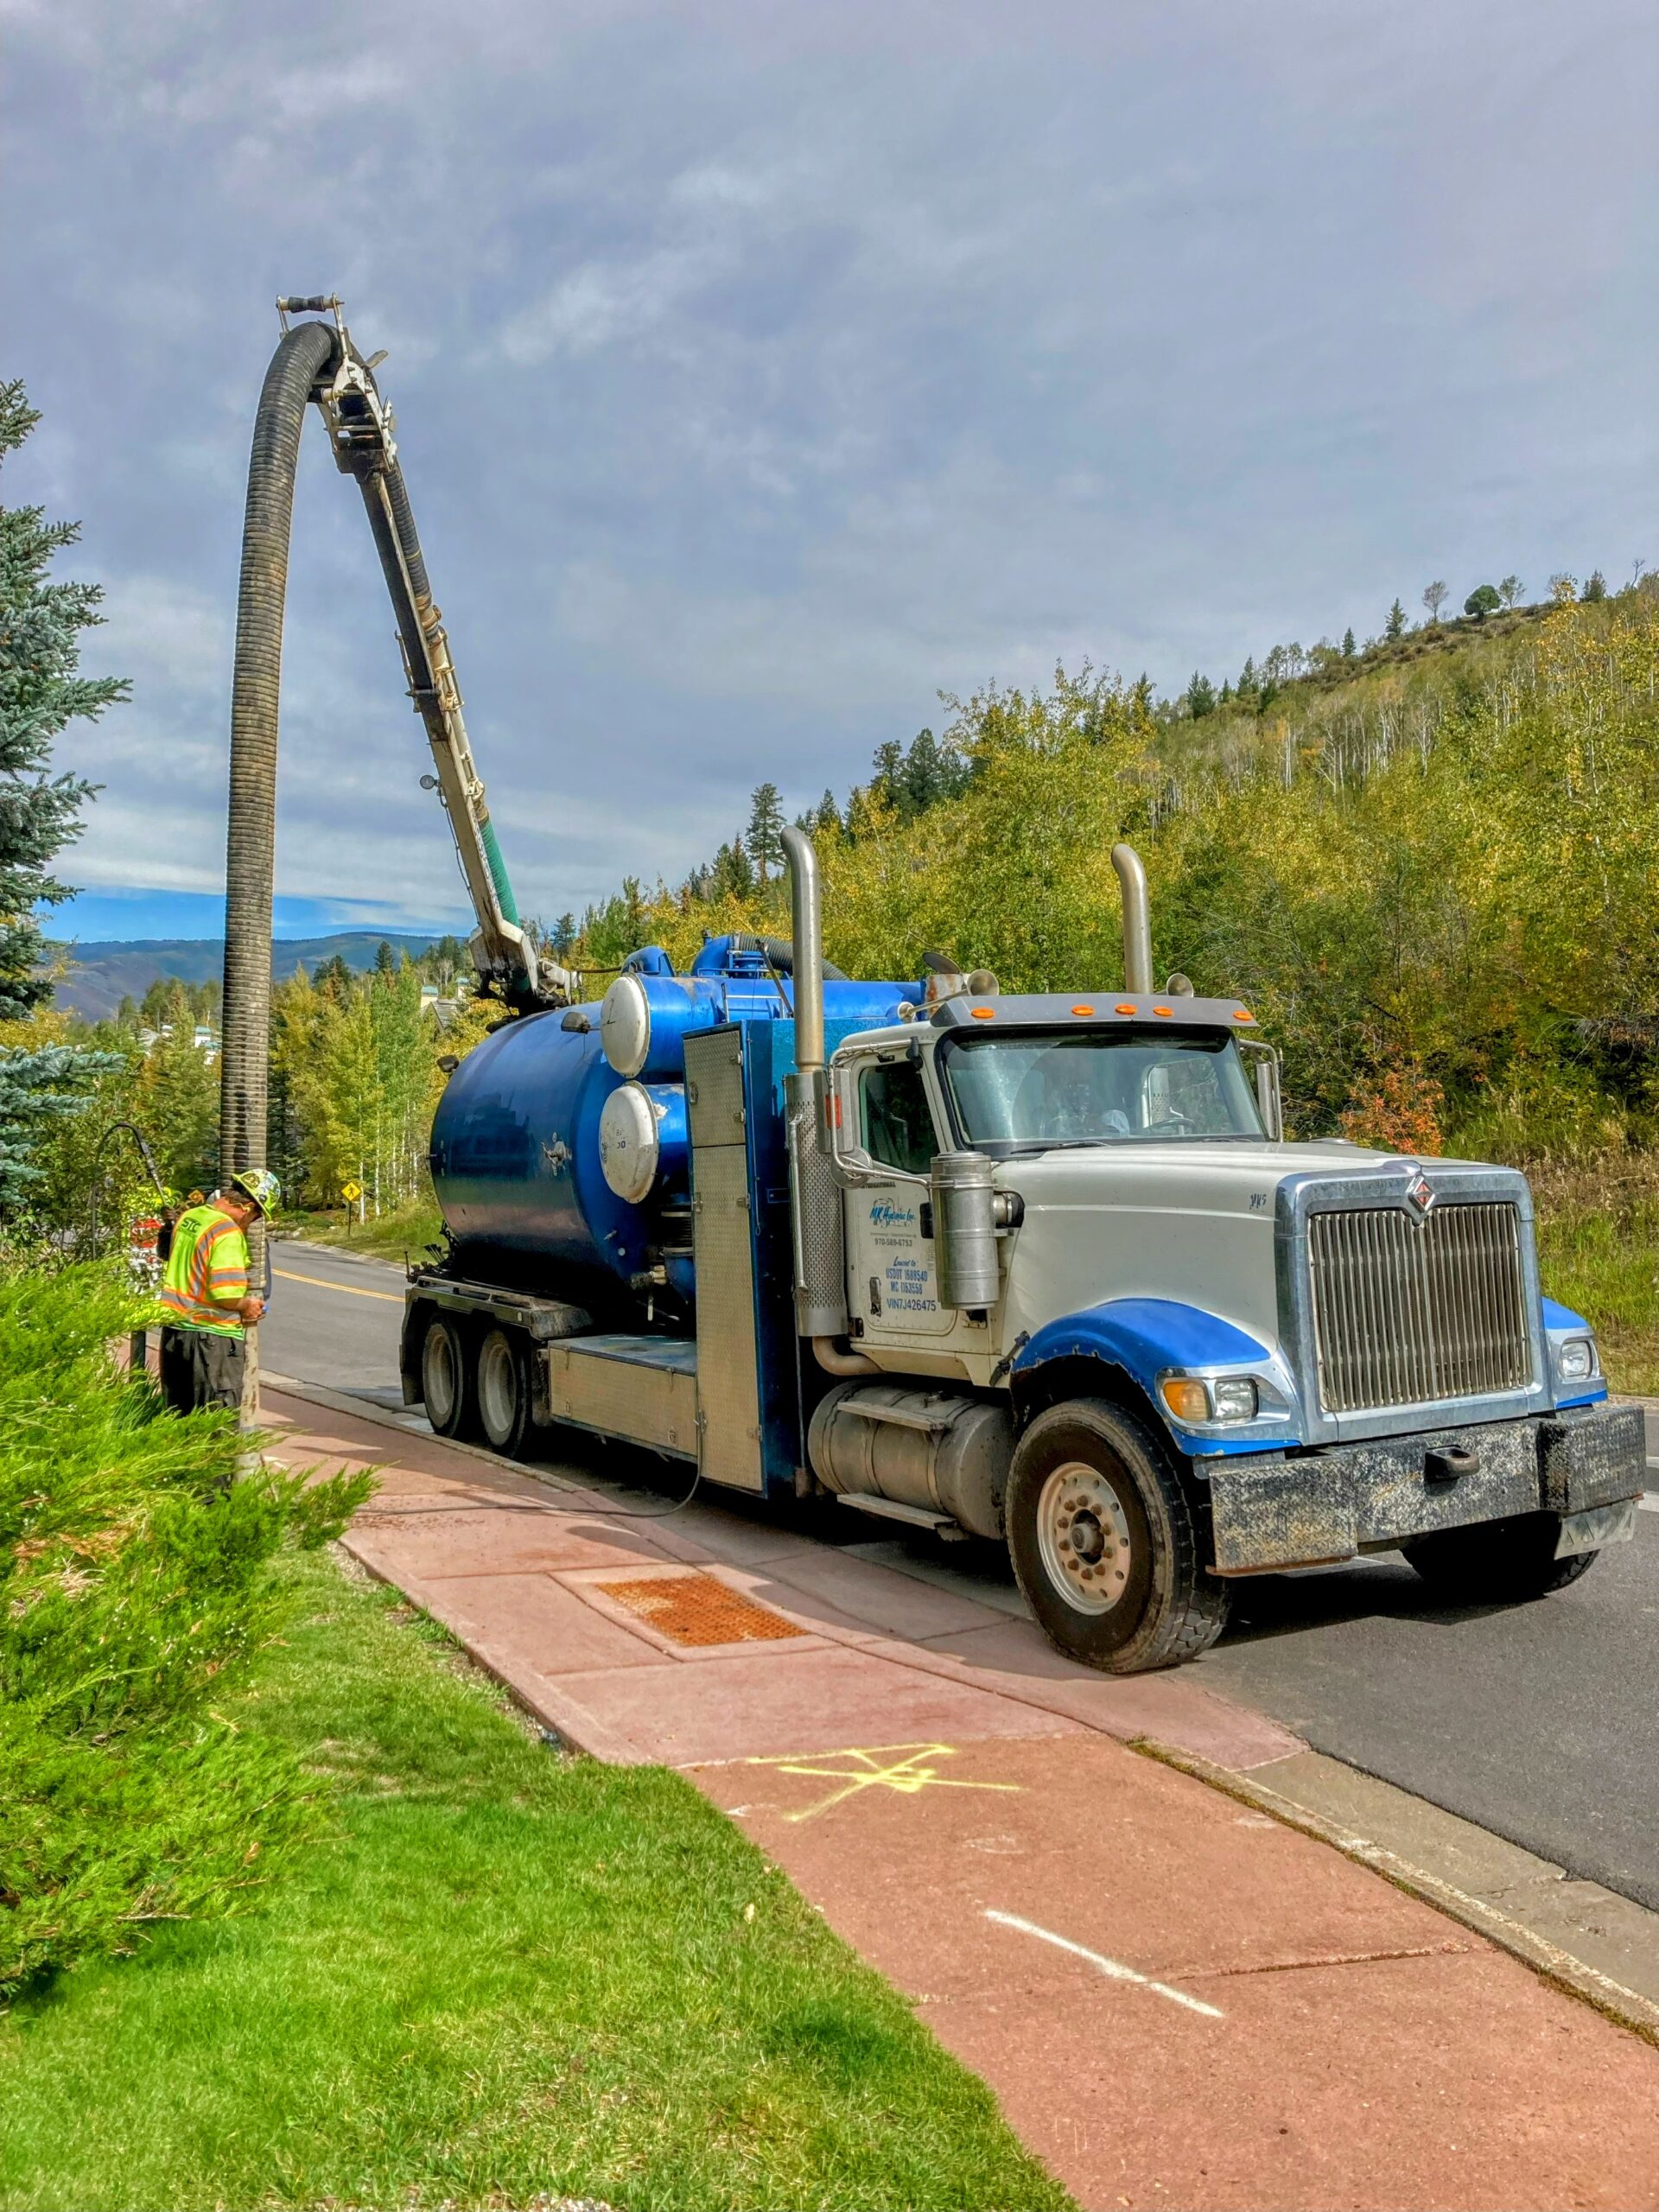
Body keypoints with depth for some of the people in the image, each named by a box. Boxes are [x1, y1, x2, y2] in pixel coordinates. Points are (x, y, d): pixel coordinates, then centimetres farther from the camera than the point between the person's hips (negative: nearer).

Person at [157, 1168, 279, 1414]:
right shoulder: (228, 1232, -18)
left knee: (178, 1415, 16)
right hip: (214, 1337, -8)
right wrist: (246, 1306, -5)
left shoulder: (187, 1218, 8)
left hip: (173, 1329, 8)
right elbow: (226, 1295, -25)